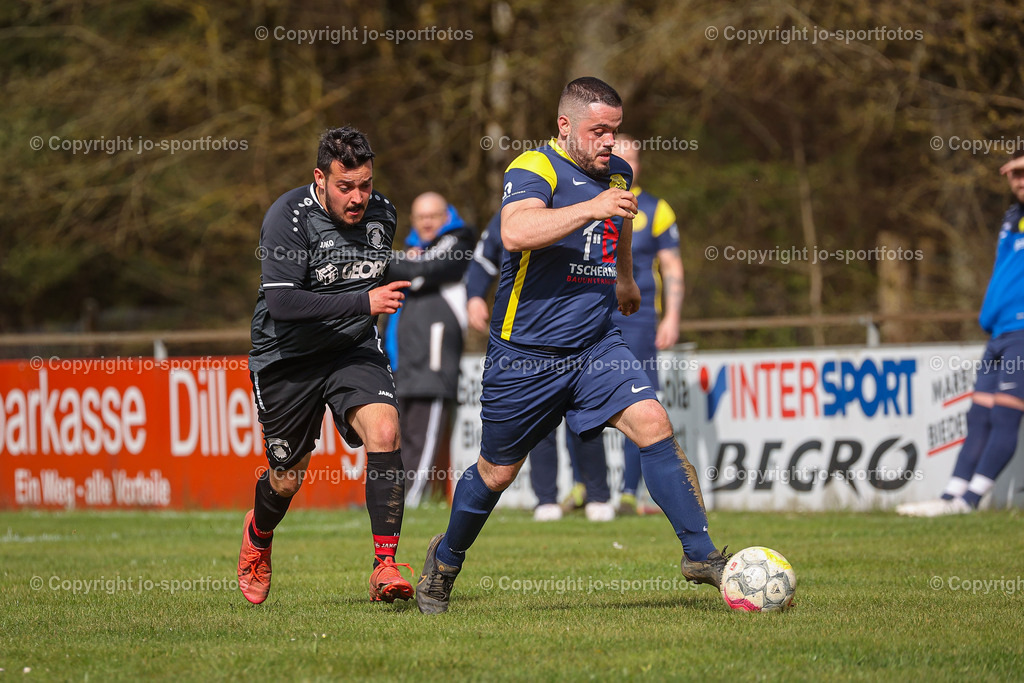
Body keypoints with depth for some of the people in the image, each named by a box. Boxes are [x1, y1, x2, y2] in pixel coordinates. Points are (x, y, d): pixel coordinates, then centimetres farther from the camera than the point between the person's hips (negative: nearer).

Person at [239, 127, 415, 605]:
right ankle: (257, 536, 45)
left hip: (354, 349, 3)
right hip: (287, 357, -3)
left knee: (384, 431, -24)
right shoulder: (288, 217, -21)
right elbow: (281, 302, -31)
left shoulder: (382, 213, -2)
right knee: (287, 481, 8)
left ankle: (385, 567, -22)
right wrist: (362, 302, -35)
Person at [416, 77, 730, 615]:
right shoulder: (534, 169, -14)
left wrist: (625, 279, 49)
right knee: (497, 471, 8)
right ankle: (445, 559, 34)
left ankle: (700, 554, -15)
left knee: (652, 425, -17)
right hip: (525, 353, -5)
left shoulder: (617, 174, 10)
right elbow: (516, 232, -35)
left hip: (596, 346, 5)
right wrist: (591, 207, -38)